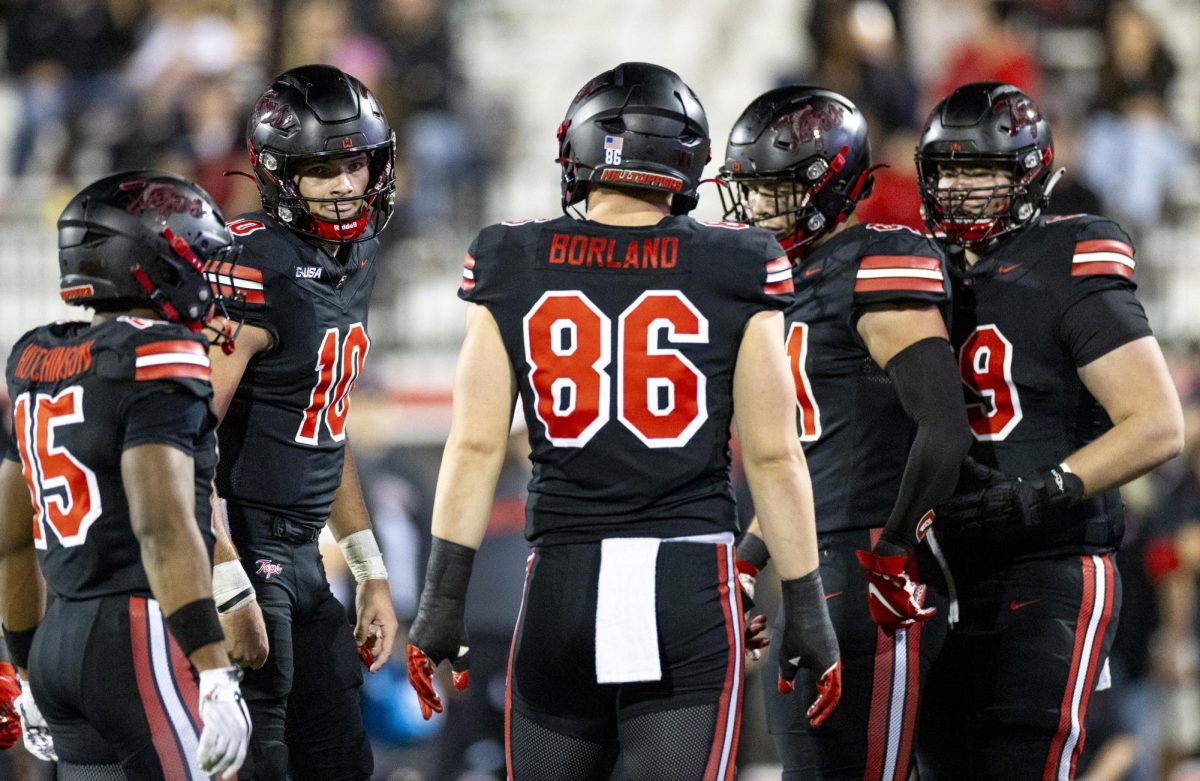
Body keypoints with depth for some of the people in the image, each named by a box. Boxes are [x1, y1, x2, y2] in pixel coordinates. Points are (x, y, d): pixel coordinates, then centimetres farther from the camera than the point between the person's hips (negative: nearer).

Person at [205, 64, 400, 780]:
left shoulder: (355, 259, 11)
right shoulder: (252, 269, -18)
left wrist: (372, 573, 20)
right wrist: (227, 589, -25)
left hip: (299, 554, 9)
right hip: (238, 548, -9)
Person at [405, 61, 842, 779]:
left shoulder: (513, 267, 3)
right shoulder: (734, 271, -1)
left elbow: (477, 446, 2)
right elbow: (774, 456, 0)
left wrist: (443, 599, 7)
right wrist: (807, 608, 7)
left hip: (562, 583, 2)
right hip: (689, 584, -2)